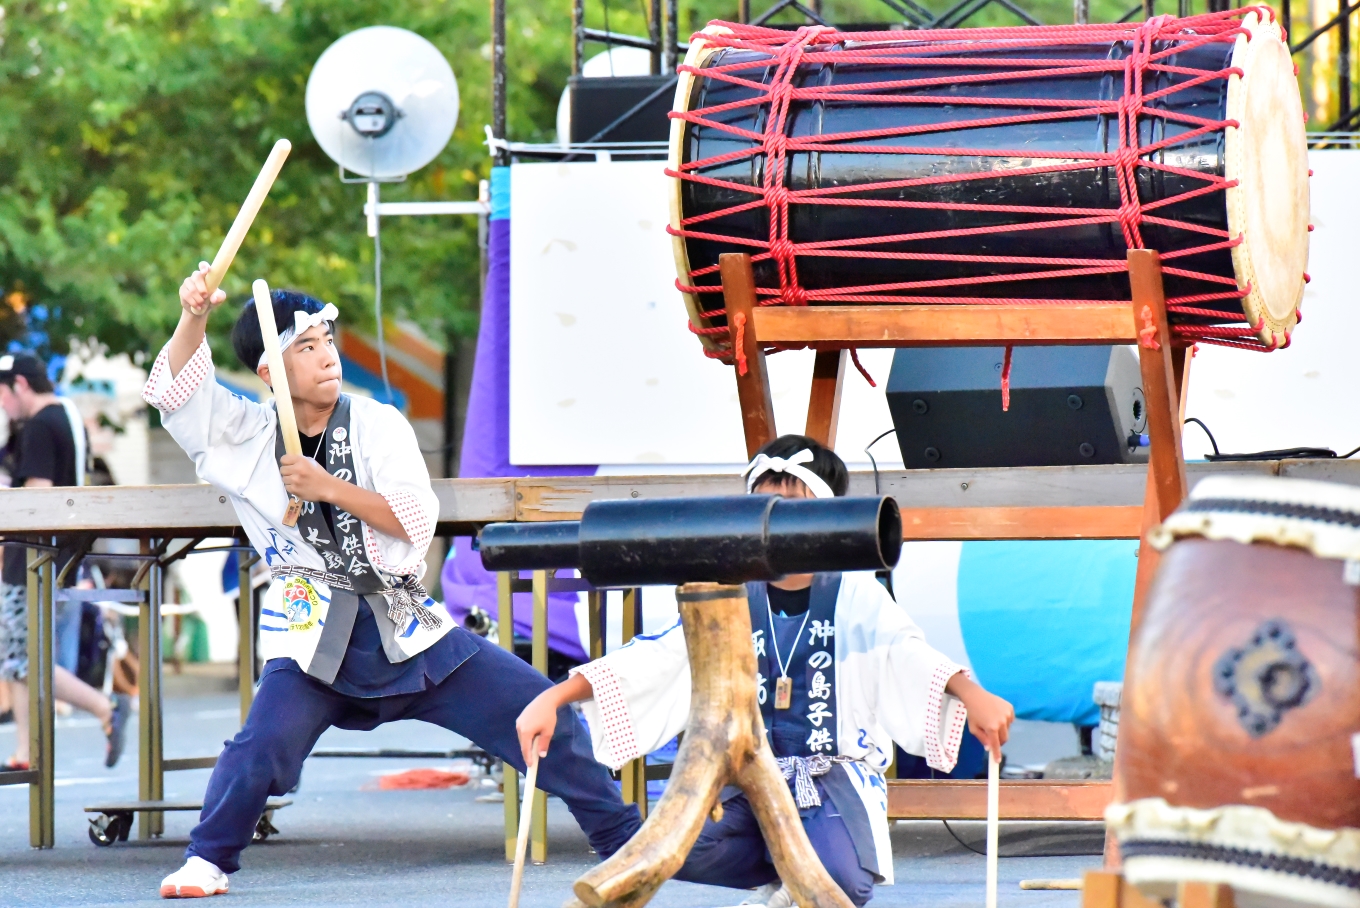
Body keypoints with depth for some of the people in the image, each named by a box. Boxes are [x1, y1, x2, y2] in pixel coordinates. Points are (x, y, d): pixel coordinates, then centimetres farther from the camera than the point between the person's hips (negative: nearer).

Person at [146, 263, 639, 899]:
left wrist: (328, 487, -17)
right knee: (264, 744, -28)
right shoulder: (249, 436, 5)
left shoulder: (378, 425, 5)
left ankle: (625, 841, 11)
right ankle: (208, 860, -3)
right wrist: (193, 317, -25)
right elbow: (176, 387, -9)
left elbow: (416, 521, -7)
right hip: (315, 643, -2)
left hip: (409, 630, 2)